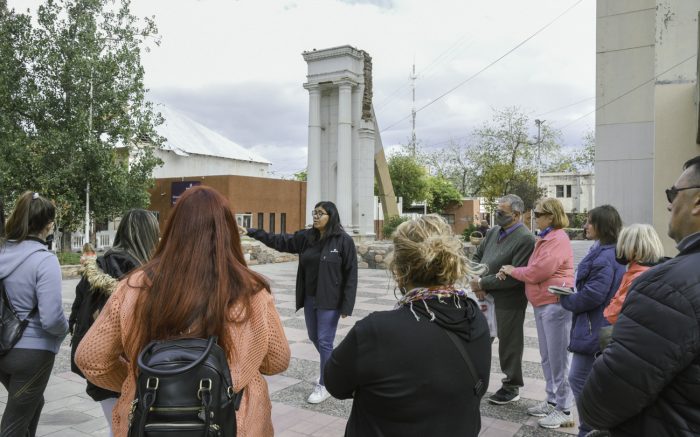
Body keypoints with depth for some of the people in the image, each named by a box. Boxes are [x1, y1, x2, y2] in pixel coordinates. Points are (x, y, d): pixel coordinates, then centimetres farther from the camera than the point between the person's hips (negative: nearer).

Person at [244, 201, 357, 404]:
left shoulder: (344, 241, -13)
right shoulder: (306, 237, 2)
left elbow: (351, 274, -13)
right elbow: (280, 241, 7)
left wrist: (346, 305, -16)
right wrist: (254, 232, -2)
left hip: (330, 301, -6)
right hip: (310, 298, 6)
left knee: (324, 341, -1)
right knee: (314, 338, 19)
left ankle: (325, 385, 17)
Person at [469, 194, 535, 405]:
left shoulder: (525, 239, -16)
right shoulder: (492, 232, 8)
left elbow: (515, 276, -22)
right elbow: (477, 257, 14)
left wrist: (483, 283, -17)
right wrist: (475, 281, -5)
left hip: (508, 302, -7)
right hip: (486, 298, 7)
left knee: (509, 344, 9)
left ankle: (511, 387, 26)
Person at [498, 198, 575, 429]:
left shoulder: (558, 240, -16)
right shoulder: (545, 238, 16)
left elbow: (536, 272, -21)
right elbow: (534, 270, 16)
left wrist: (512, 270, -5)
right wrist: (509, 272, 0)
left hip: (555, 305, -10)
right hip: (542, 305, 10)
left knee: (558, 358, -2)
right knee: (547, 357, 17)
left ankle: (564, 410, 8)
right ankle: (552, 400, 29)